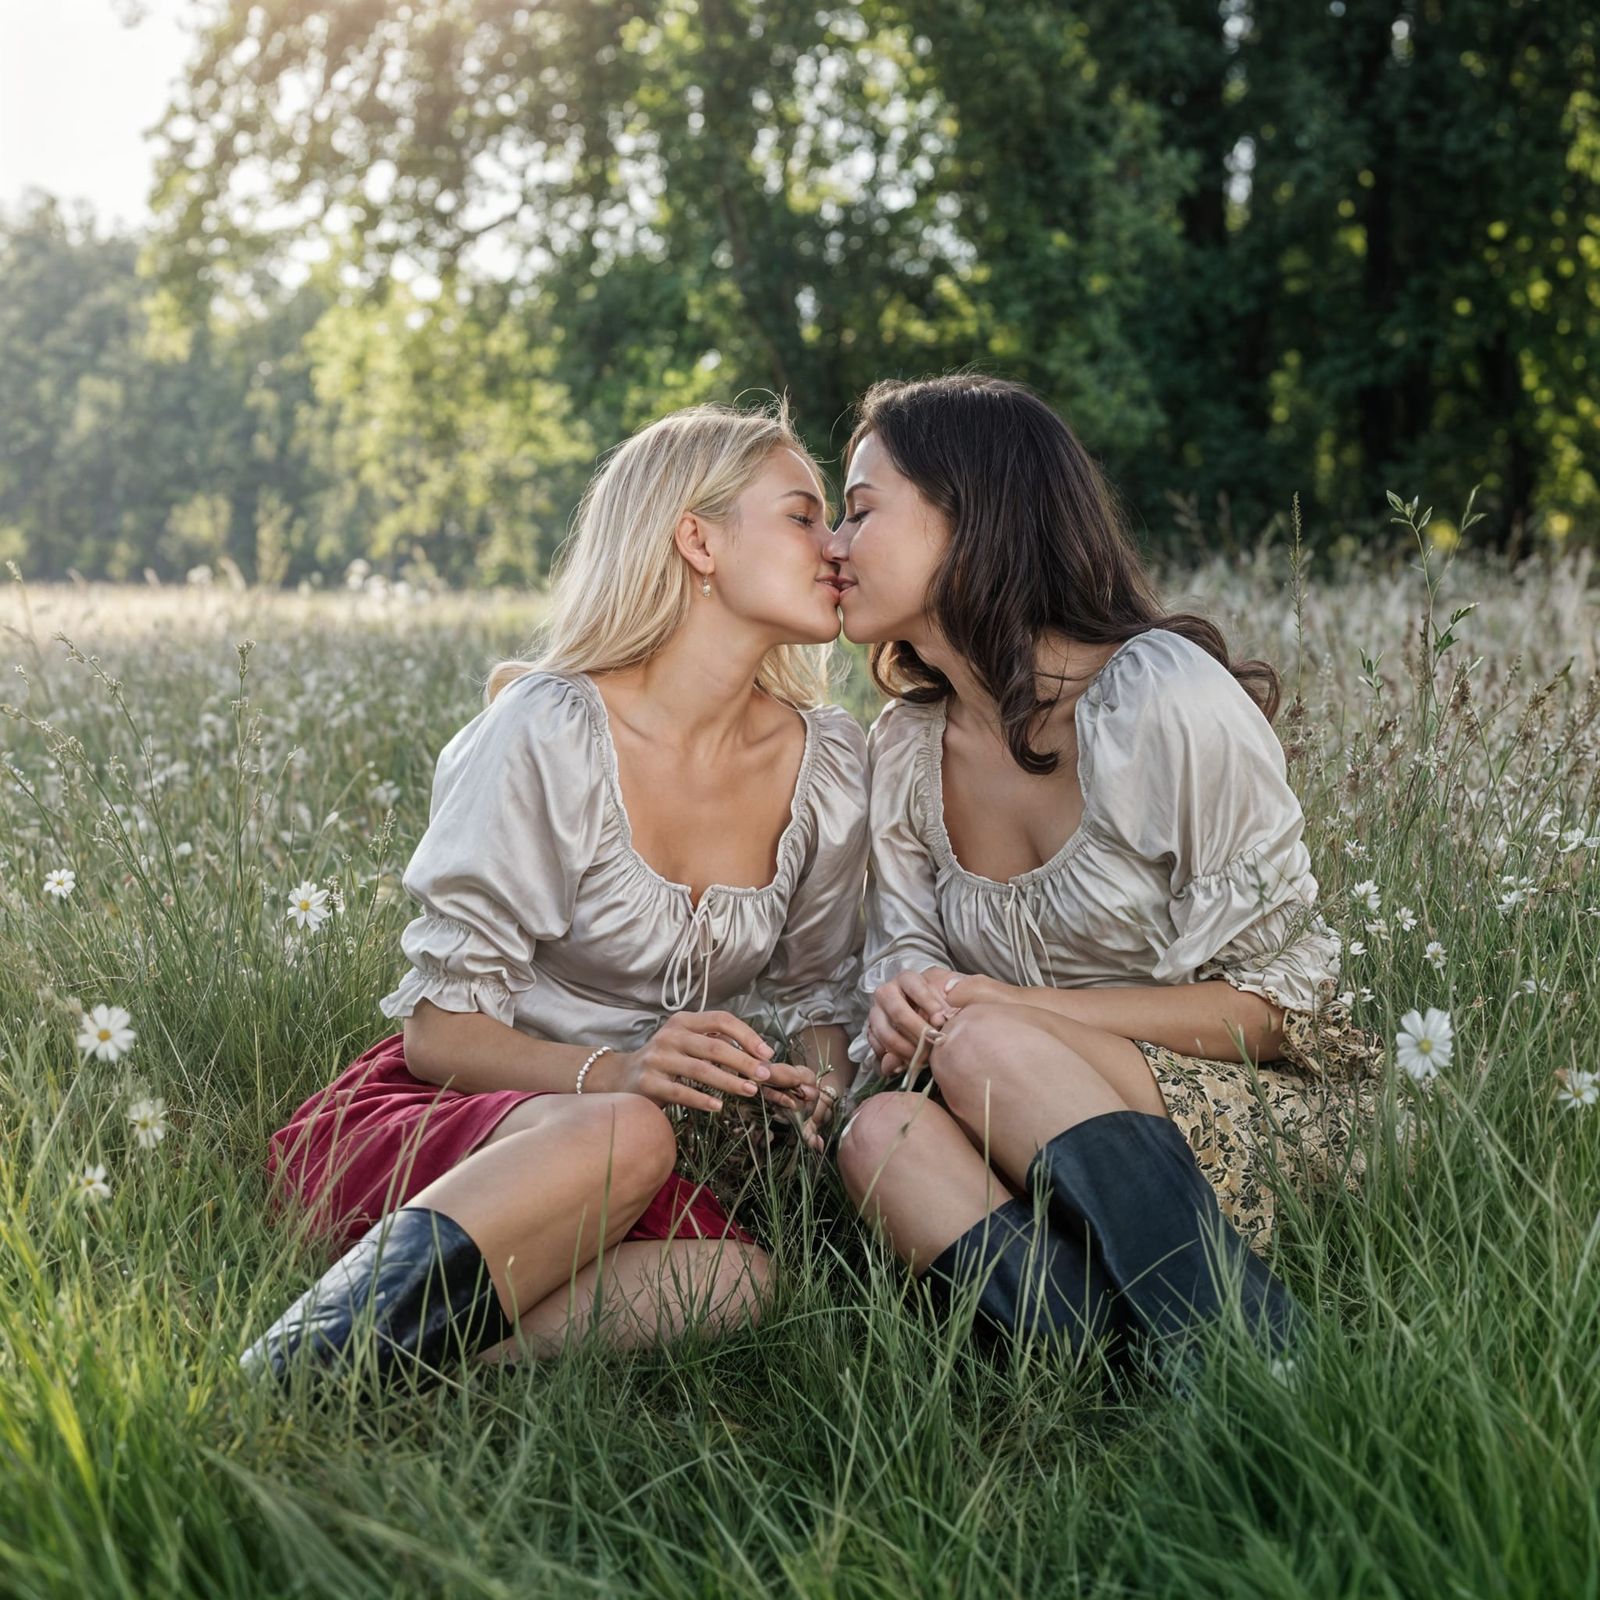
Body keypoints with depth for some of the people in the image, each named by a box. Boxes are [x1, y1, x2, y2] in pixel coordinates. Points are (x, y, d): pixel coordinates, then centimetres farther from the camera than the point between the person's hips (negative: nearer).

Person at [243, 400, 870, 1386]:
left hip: (650, 1138, 4)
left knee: (734, 1277, -30)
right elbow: (440, 1029, -12)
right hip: (432, 1122, -4)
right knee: (623, 1138, -38)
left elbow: (819, 990, 14)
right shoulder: (550, 732, -13)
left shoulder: (830, 761, 2)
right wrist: (615, 1072, -29)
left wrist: (818, 1083, -9)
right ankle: (297, 1380, -33)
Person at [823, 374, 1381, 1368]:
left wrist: (1024, 1012, -22)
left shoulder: (1164, 698, -13)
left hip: (1263, 1117, -5)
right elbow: (905, 950, 12)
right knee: (884, 1130, -27)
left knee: (985, 1048, -33)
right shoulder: (906, 747, 7)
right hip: (1048, 1168, 5)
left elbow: (1275, 999, -12)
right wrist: (902, 999, -14)